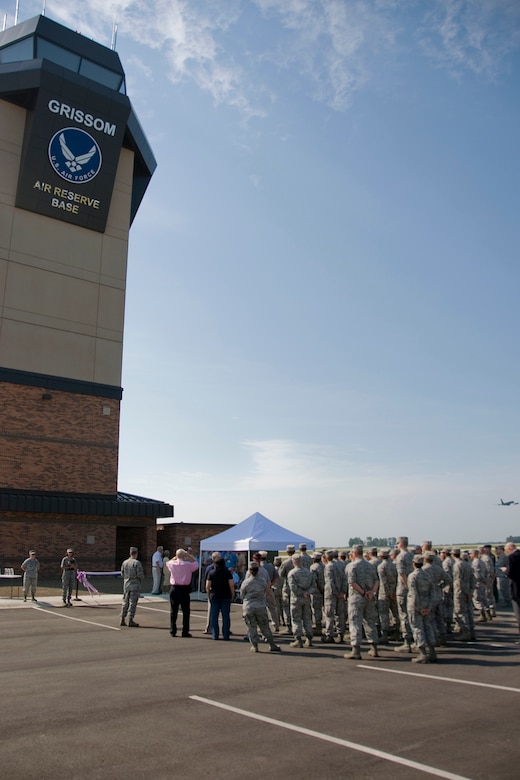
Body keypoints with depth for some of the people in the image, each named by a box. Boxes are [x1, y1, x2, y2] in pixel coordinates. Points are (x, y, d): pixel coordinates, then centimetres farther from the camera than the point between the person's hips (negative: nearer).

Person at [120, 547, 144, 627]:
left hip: (126, 585, 6)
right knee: (133, 602, -1)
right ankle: (130, 620, 0)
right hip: (135, 585, -6)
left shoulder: (124, 562, 5)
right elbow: (140, 575, -16)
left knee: (125, 602, 13)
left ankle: (122, 620, 17)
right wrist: (141, 578, 5)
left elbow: (122, 574, 10)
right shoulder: (137, 563, -14)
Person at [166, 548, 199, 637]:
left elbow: (168, 562, 23)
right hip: (184, 589, -3)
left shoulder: (172, 564, -2)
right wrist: (189, 555, 9)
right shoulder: (188, 564, -9)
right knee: (185, 611, 5)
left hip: (174, 588, 3)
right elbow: (196, 564, 11)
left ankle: (173, 631, 12)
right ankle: (185, 631, 5)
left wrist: (175, 557, 20)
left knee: (173, 610, 10)